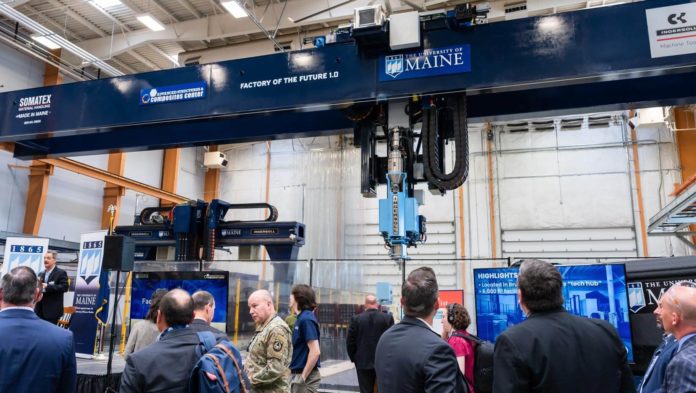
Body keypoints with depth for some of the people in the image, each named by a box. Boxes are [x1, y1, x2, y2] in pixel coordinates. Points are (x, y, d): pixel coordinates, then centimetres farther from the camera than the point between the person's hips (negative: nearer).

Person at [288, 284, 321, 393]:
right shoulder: (302, 318, 11)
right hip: (297, 375, 9)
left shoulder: (306, 319, -17)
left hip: (305, 378, -9)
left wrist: (303, 376, -18)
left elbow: (315, 351, -23)